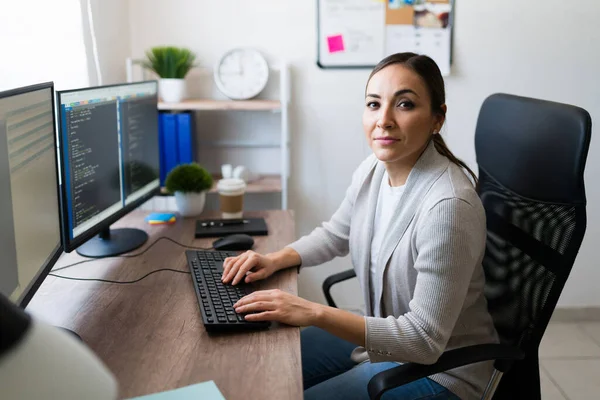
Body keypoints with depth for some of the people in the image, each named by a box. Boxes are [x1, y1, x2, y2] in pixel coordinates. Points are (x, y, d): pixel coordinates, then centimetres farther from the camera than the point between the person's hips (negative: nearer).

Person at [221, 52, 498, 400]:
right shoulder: (374, 169, -7)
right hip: (384, 336, 7)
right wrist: (276, 259, -4)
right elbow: (335, 234, 13)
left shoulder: (447, 206, -31)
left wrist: (315, 313, -32)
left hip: (439, 367, -7)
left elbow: (424, 341, -28)